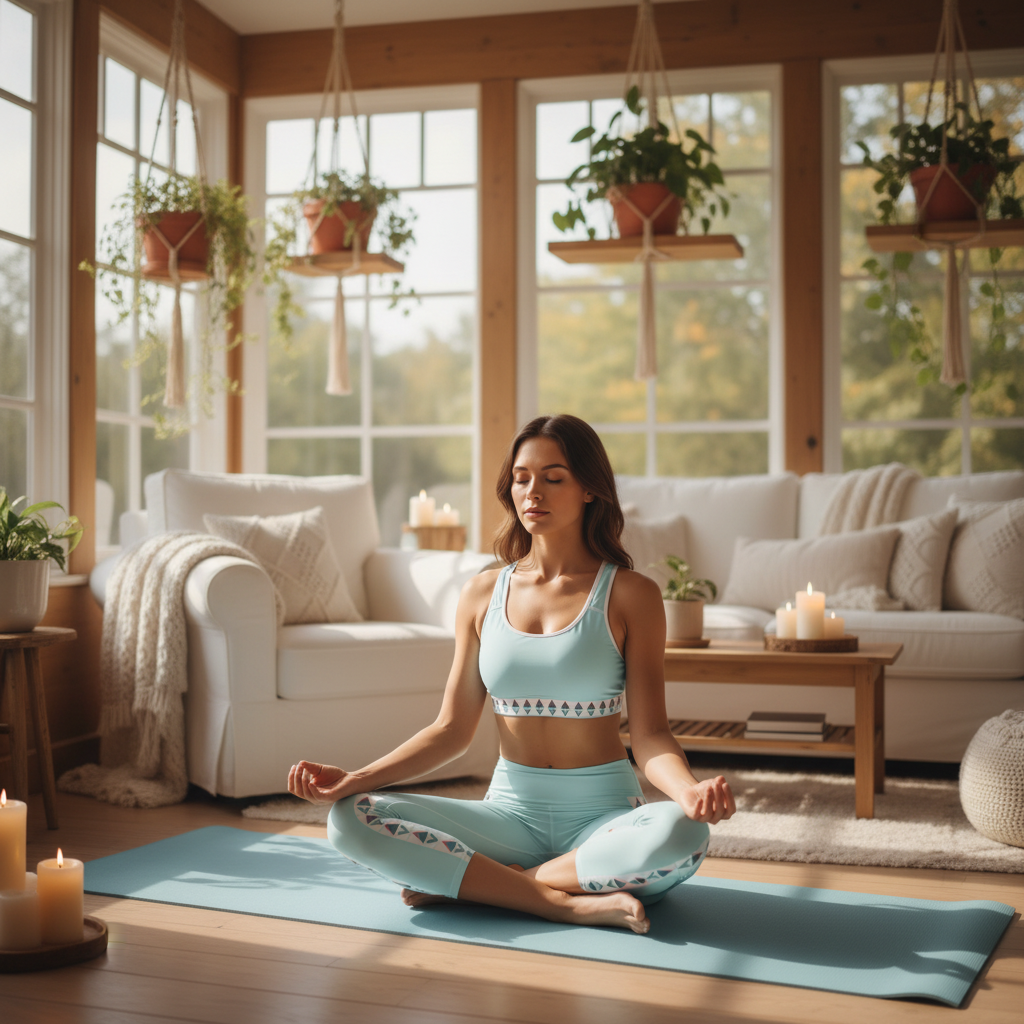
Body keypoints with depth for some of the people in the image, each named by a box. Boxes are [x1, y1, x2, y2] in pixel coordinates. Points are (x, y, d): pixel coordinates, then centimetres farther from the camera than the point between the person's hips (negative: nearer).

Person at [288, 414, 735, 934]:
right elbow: (452, 729, 8)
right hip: (511, 809, 3)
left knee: (680, 833, -37)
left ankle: (461, 880, -20)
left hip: (602, 812, -2)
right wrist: (353, 779, -5)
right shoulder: (483, 594, 7)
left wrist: (690, 789, -30)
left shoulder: (630, 594, -2)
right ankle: (562, 902, -23)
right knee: (352, 820, -19)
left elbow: (649, 734, -7)